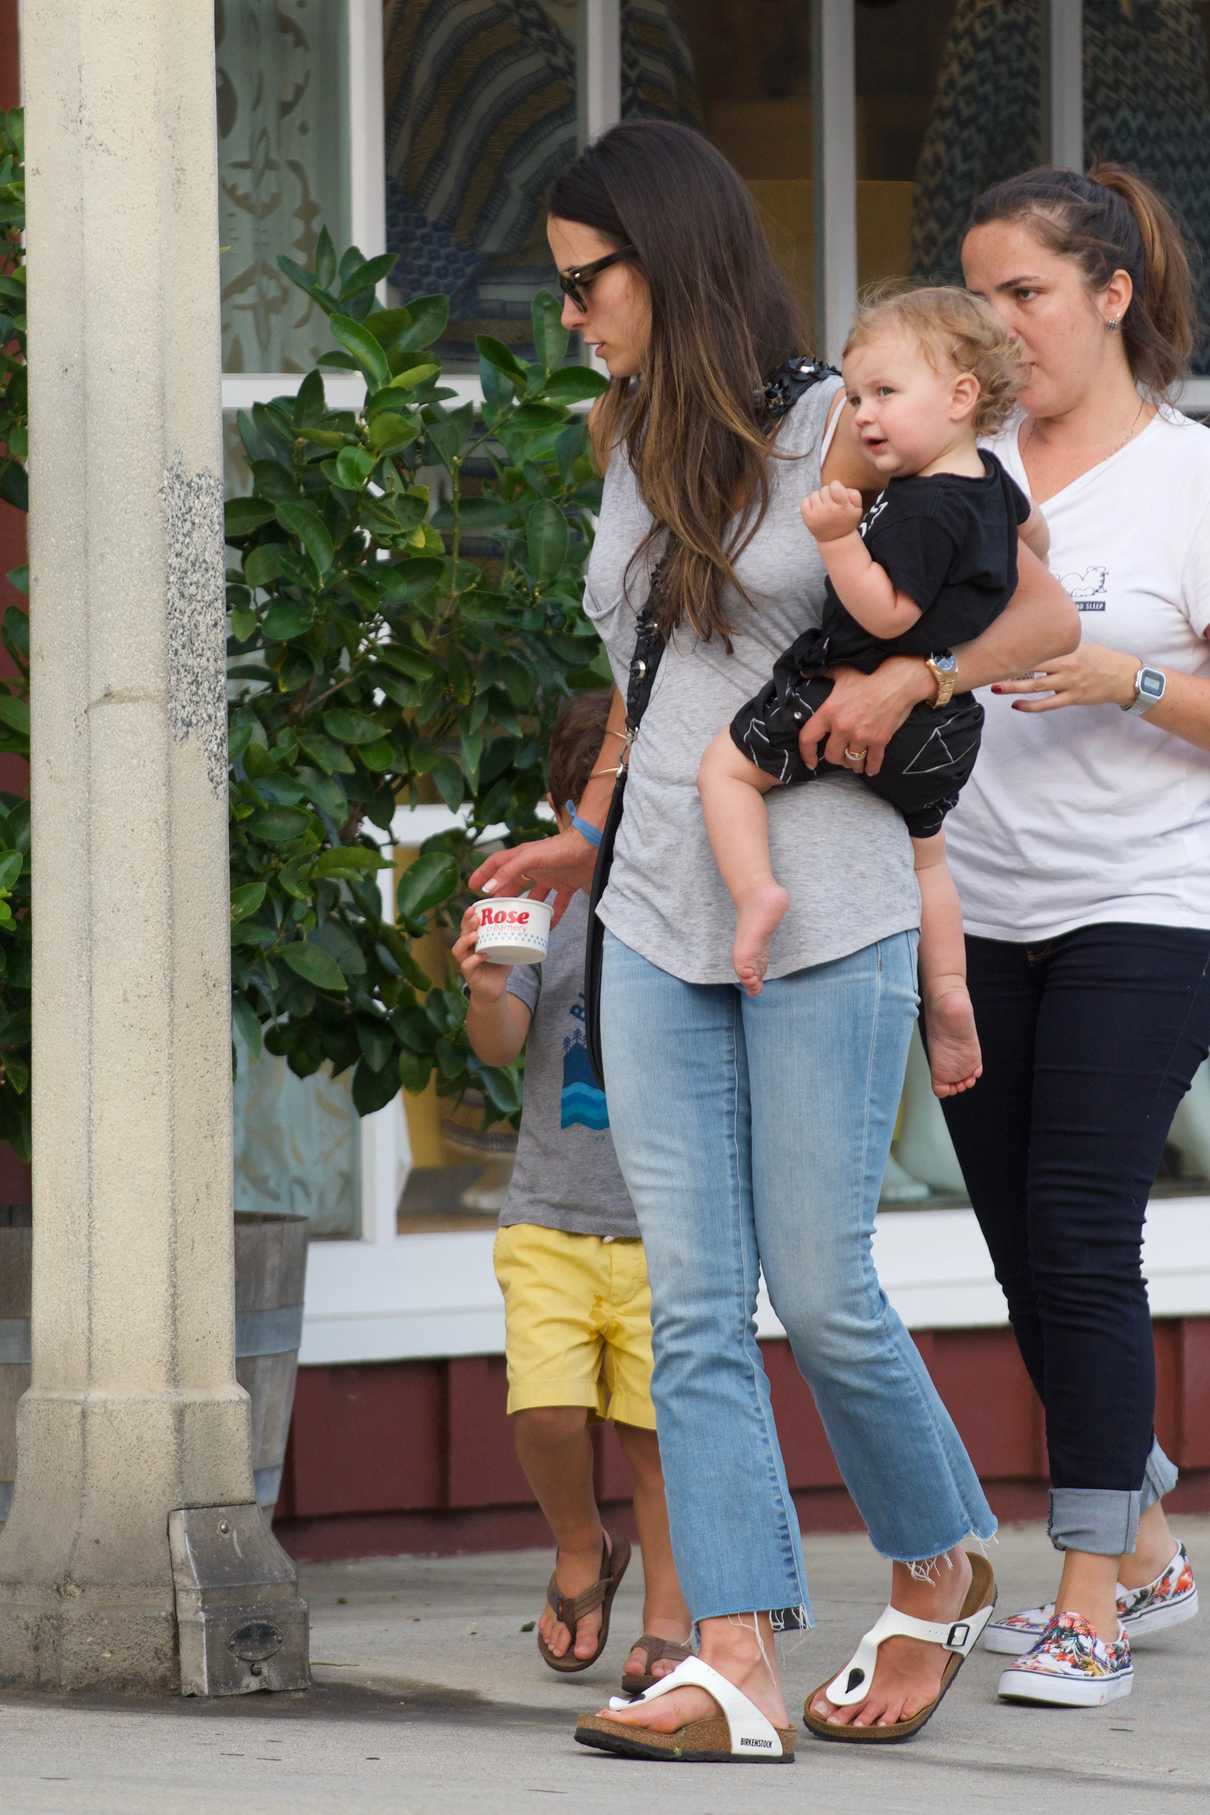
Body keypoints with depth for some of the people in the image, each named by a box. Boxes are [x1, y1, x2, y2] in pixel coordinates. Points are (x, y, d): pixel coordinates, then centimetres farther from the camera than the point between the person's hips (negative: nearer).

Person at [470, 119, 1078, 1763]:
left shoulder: (836, 428, -5)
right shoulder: (630, 441, 13)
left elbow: (1046, 612, -2)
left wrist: (906, 677, -16)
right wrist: (595, 838, 28)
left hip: (825, 917, -6)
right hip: (660, 923, 6)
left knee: (820, 1290, -2)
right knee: (693, 1304, -3)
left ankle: (940, 1568, 23)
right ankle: (738, 1666, -6)